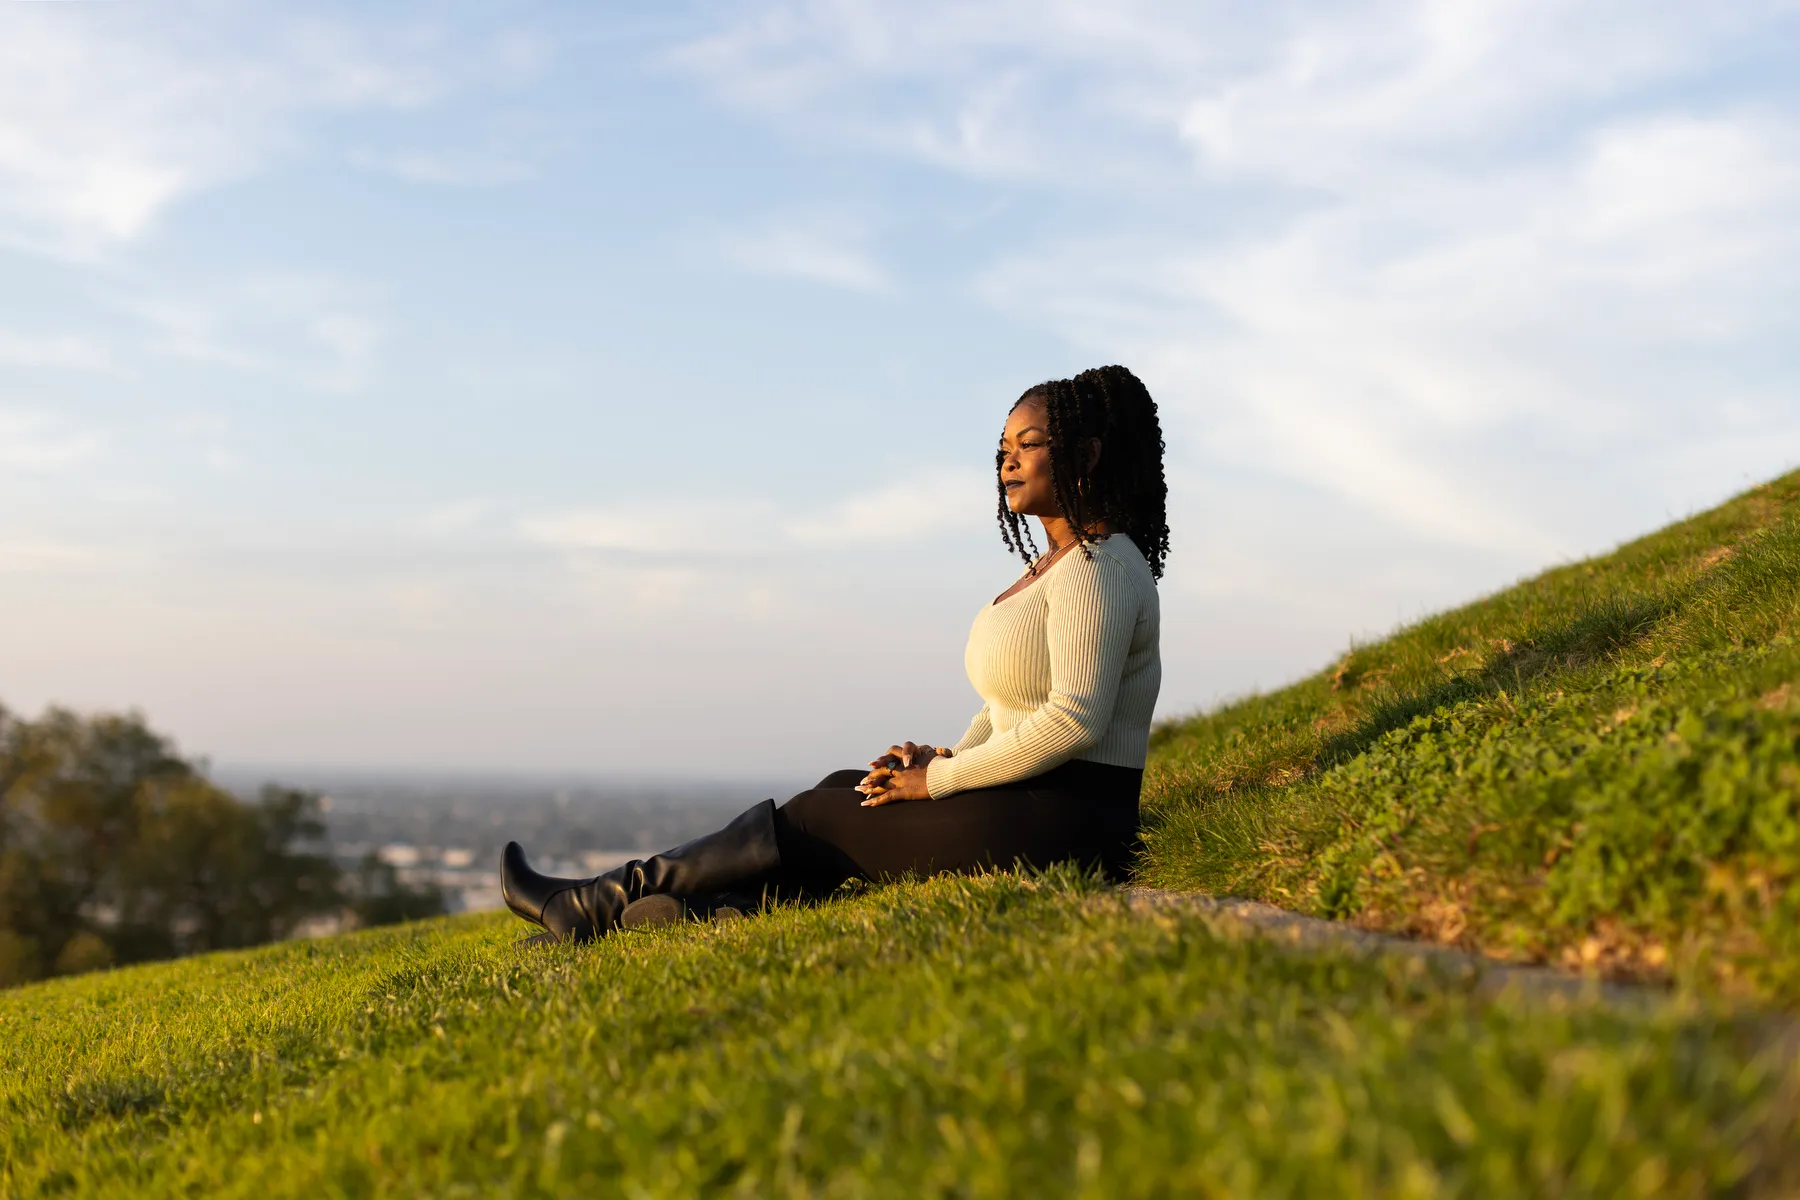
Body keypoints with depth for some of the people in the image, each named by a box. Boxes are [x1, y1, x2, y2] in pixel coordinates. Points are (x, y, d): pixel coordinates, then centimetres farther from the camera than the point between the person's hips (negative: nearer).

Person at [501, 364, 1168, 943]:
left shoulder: (1098, 567, -14)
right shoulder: (1054, 564, 18)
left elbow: (1075, 719, -24)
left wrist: (939, 780, -16)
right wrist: (949, 759, 2)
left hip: (1057, 826, -9)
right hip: (1022, 808, 9)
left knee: (811, 822, -3)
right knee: (838, 790, 6)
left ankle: (595, 908, 8)